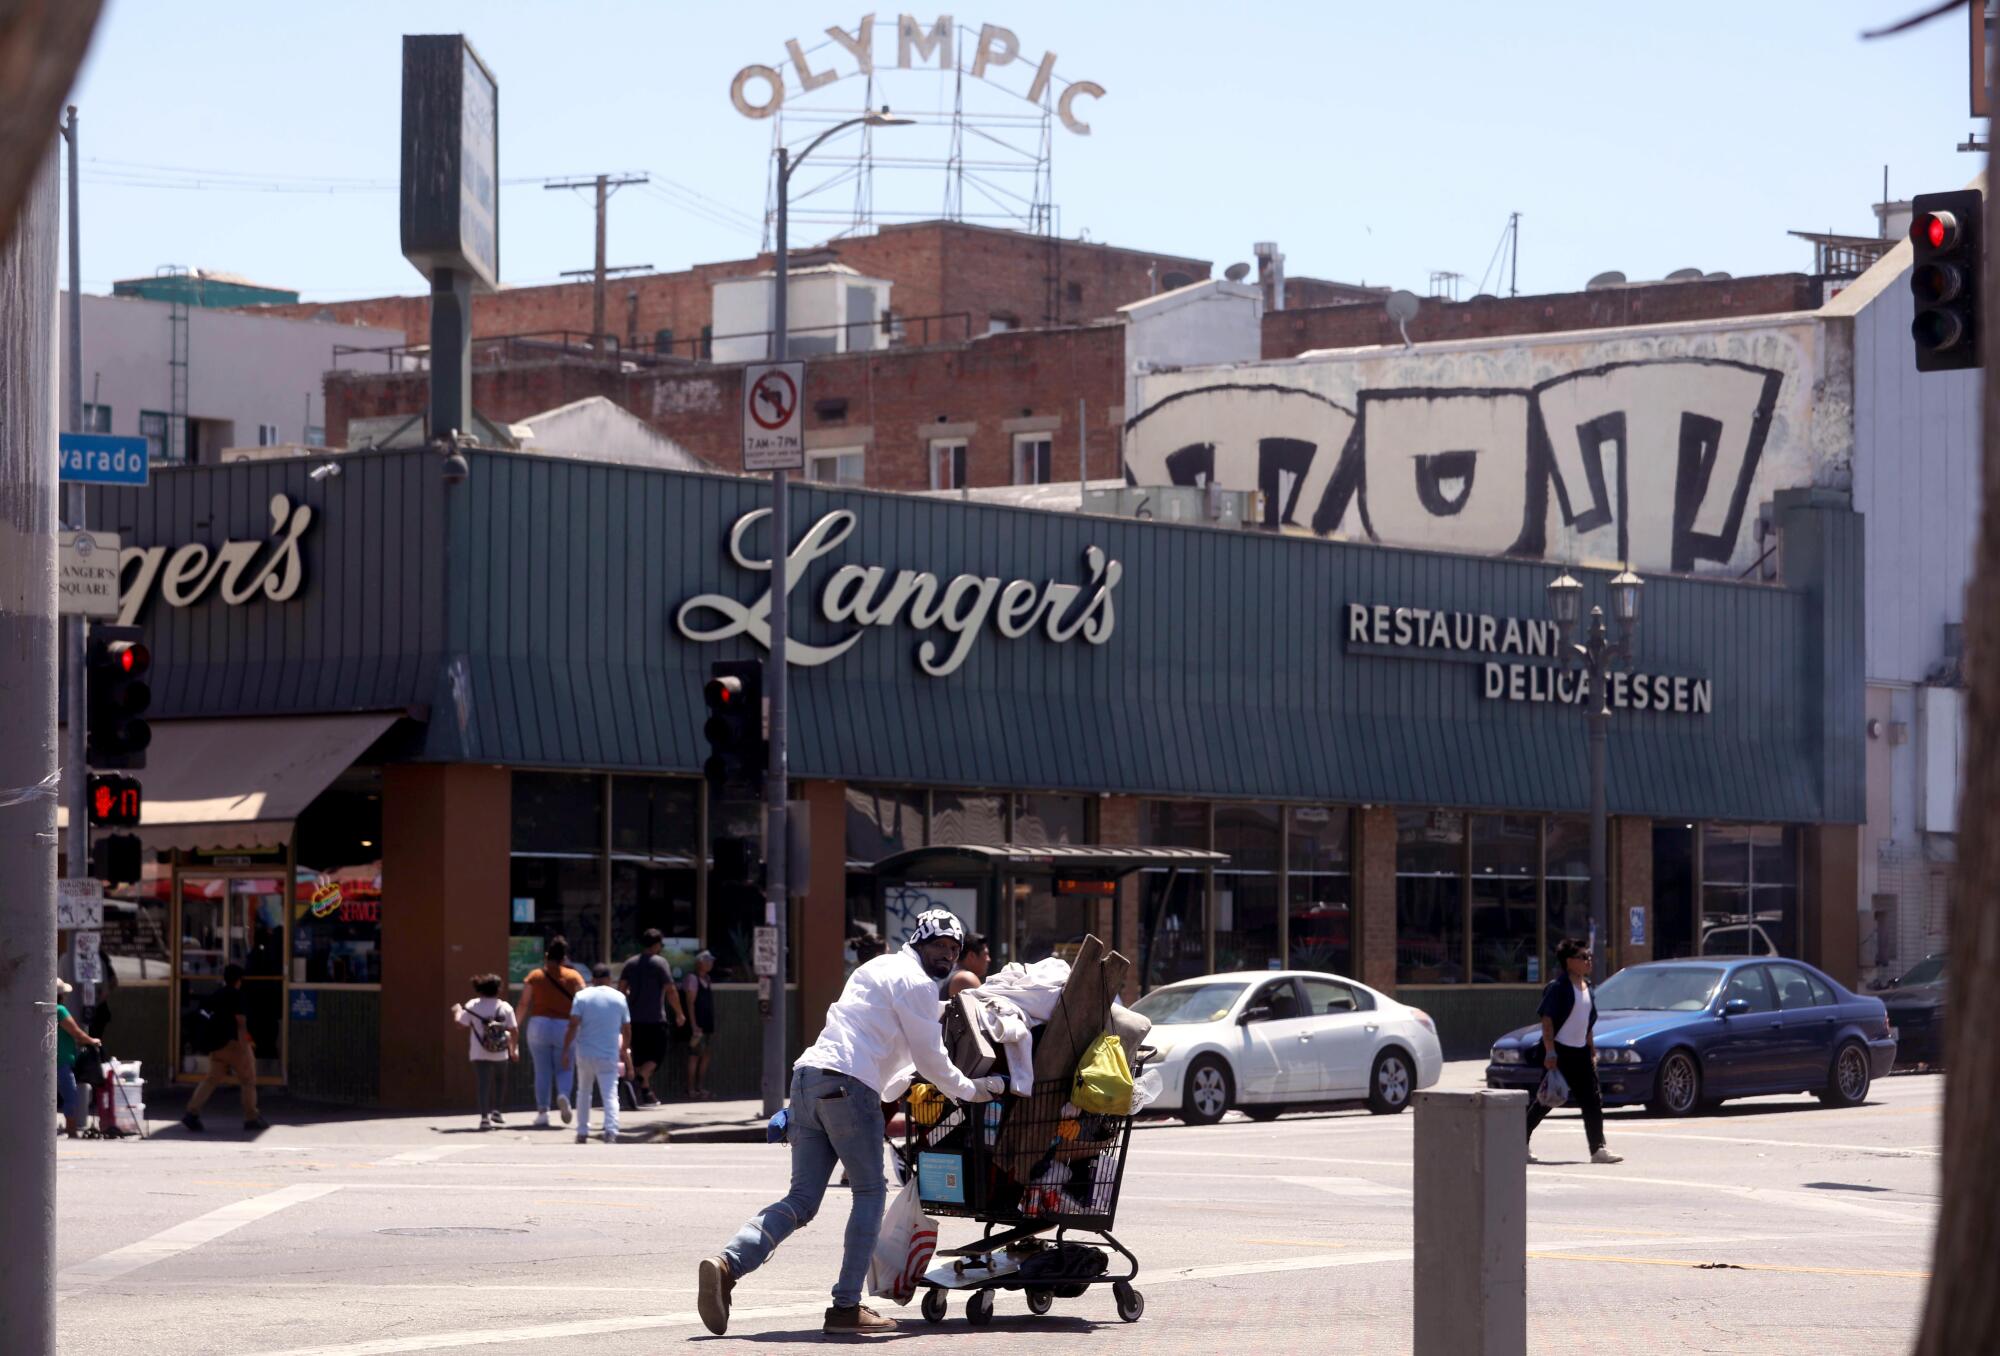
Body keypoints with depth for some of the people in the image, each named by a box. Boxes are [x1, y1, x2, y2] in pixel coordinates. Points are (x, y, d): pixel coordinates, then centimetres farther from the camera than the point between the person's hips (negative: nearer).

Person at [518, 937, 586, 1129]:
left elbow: (524, 1004, 1)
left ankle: (542, 1112, 1)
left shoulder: (535, 976, 3)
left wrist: (520, 1024, 12)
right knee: (563, 1069, 9)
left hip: (539, 1025, 1)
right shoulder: (573, 977, 2)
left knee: (542, 1071, 6)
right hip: (565, 1027, -1)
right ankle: (563, 1095, -21)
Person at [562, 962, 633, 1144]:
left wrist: (566, 1051, -6)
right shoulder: (619, 998, 4)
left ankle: (582, 1132, 23)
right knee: (610, 1095, -6)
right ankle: (611, 1132, -24)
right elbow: (627, 1030, 8)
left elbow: (573, 1026, -9)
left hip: (585, 1054, 1)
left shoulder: (582, 997, -1)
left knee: (583, 1092, 19)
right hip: (609, 1055, -1)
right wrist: (625, 1051, 23)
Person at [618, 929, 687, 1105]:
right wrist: (679, 1013, -1)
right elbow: (670, 991, -10)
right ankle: (639, 1079, -24)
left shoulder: (631, 964, 9)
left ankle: (646, 1093, 14)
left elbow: (621, 989, 8)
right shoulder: (660, 962, -7)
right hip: (655, 1018, -6)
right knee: (657, 1054, 1)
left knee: (640, 1057, 12)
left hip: (635, 1018, 6)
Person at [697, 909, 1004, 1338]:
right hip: (848, 1085, -8)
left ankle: (727, 1263, -17)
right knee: (870, 1193, 5)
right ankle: (846, 1307, 0)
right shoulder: (916, 983, 1)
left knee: (801, 1199, 4)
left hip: (807, 1075, 8)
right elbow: (930, 1059, 2)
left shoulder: (877, 968, 29)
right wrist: (971, 1090, 16)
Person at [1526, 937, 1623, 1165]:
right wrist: (1550, 1052, -22)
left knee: (1592, 1101, 0)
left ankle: (1598, 1148, 0)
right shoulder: (1558, 987, -11)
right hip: (1559, 1051, -7)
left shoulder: (1587, 988, 13)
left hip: (1580, 1052, 7)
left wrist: (1592, 1052, 18)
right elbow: (1547, 1020, -16)